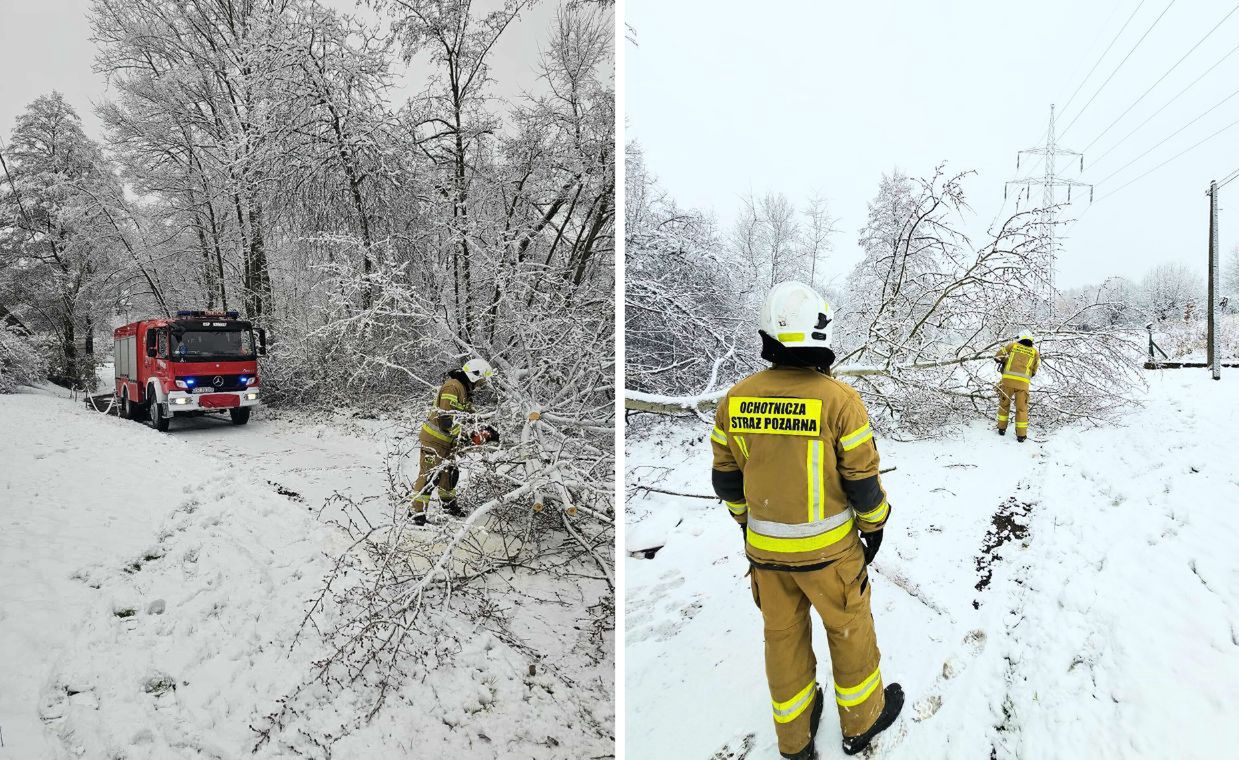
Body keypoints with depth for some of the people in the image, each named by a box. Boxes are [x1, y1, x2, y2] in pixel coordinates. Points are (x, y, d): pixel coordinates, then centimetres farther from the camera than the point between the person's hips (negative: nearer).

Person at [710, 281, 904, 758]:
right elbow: (862, 480, -13)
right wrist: (874, 526, 6)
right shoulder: (840, 400, -20)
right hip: (826, 546, -3)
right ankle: (861, 721, 41)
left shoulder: (736, 399, -9)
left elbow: (726, 478, 0)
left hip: (764, 545, 4)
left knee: (783, 635, 19)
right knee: (849, 628, 20)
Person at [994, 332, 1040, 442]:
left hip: (1008, 379, 0)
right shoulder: (1035, 351, 15)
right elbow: (1035, 371, 16)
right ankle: (1021, 435, 10)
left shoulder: (1013, 345, 14)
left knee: (1004, 404, 18)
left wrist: (1005, 361, 33)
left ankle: (1002, 429, 24)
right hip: (1023, 382, 0)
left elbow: (997, 356, 16)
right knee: (1021, 408, 9)